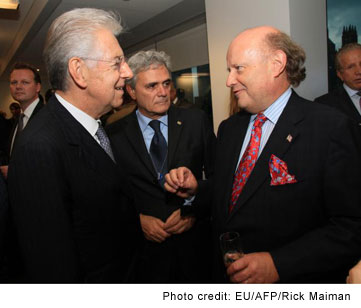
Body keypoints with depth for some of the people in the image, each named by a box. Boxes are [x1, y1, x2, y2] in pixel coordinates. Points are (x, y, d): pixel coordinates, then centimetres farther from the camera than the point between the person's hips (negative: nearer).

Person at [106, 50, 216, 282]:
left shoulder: (197, 121, -4)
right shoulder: (115, 133, -5)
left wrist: (194, 210, -11)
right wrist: (138, 218, -11)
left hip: (195, 243, 1)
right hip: (145, 246, 0)